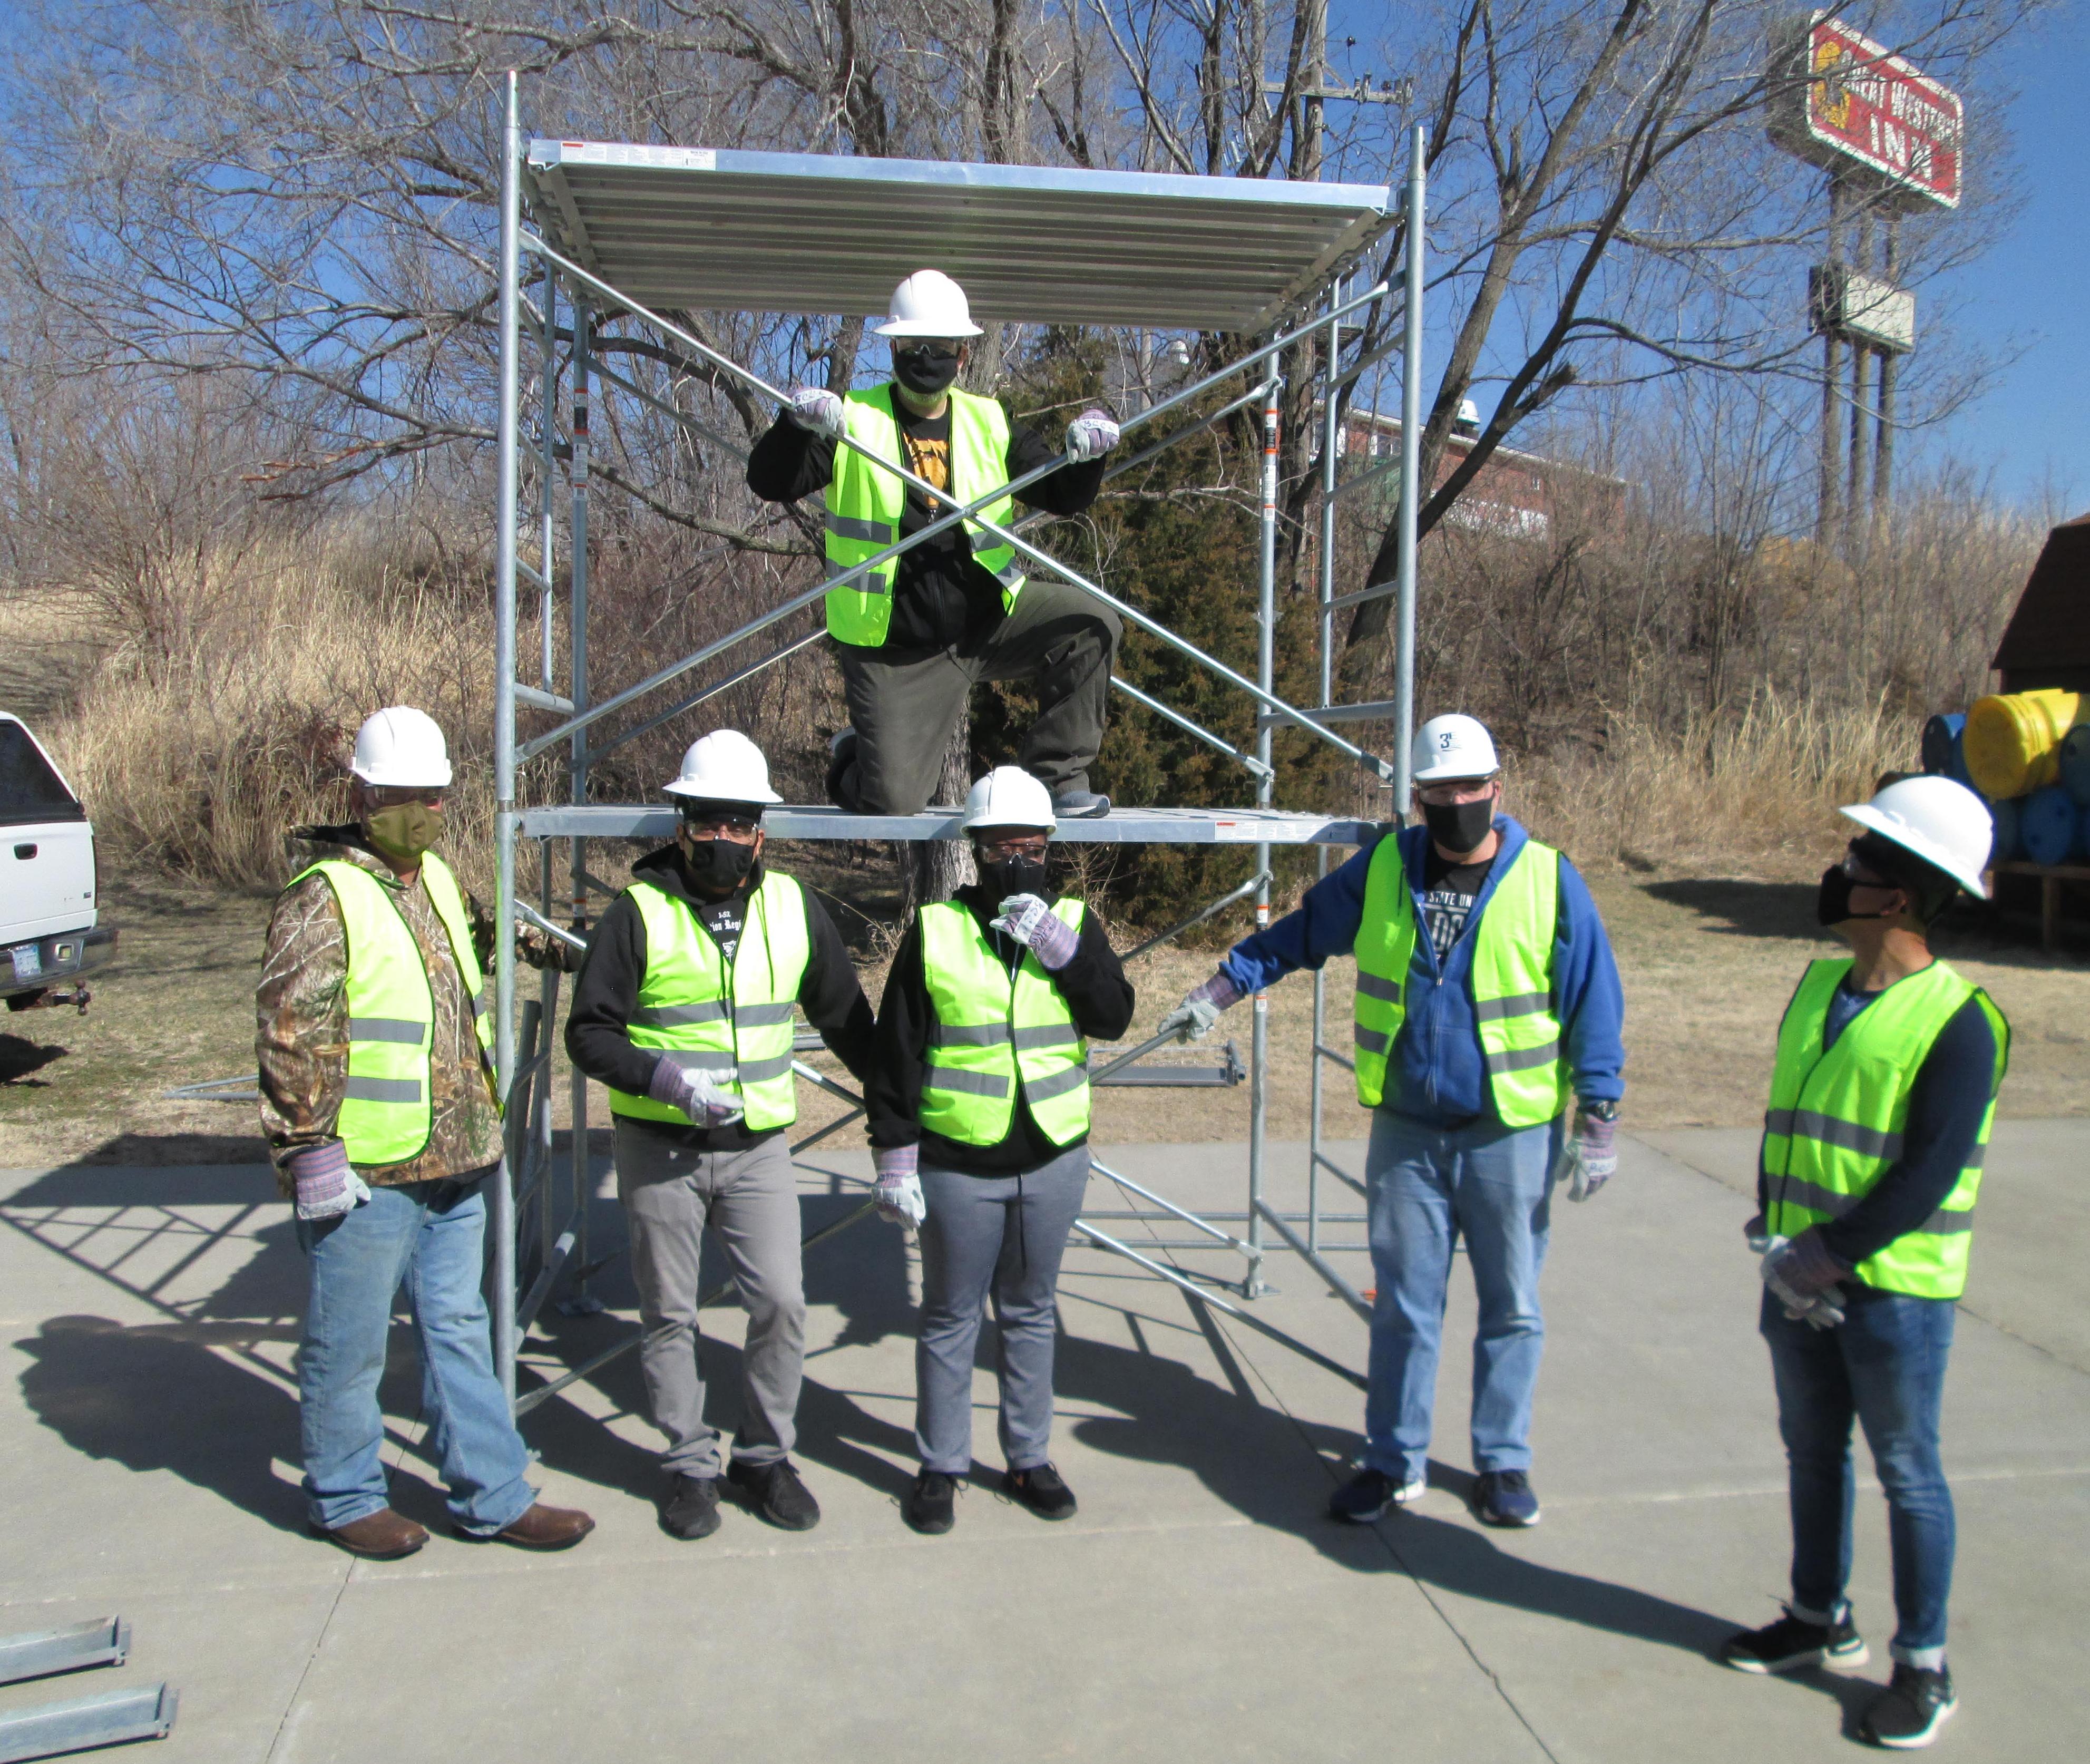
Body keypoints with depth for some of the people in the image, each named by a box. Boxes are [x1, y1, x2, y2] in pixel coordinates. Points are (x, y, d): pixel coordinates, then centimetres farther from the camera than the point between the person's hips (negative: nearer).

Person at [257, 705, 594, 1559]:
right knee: (348, 1345, 8)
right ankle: (344, 1498, 27)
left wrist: (554, 946, 34)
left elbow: (484, 934, 37)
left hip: (454, 1166, 8)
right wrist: (310, 1150, -20)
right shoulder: (324, 897, -13)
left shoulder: (438, 879, 12)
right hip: (364, 1173, -8)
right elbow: (291, 1033, -18)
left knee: (458, 1330, 15)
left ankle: (493, 1496, 24)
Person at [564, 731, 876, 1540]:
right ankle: (689, 1465, 24)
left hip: (757, 1146, 2)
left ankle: (765, 1456, 18)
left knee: (780, 1302, -2)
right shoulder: (639, 912, -6)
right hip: (659, 1148, -2)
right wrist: (659, 1075, -23)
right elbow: (588, 1032, -6)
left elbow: (845, 1016, 15)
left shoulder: (792, 907, 4)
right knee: (670, 1315, 8)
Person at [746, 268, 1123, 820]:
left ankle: (1057, 775, -4)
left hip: (990, 617, 3)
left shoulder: (990, 423, 6)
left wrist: (1085, 457, -17)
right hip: (896, 651, -3)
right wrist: (796, 423, -32)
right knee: (892, 803, -11)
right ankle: (856, 755, 28)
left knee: (1092, 624, -19)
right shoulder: (853, 419, -3)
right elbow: (770, 483, -12)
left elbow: (1062, 497, 5)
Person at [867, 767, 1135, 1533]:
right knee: (951, 1317, 8)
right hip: (958, 1166, -2)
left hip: (1054, 1160, 2)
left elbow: (1114, 1015, -9)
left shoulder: (1073, 922, 4)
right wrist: (894, 1159, -6)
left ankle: (1029, 1458, 28)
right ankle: (940, 1466, 23)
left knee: (1031, 1312, 15)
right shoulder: (934, 930, -3)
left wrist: (1057, 946, -19)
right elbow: (895, 1055, -3)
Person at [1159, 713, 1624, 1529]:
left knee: (1511, 1308, 12)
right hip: (1406, 1133, 2)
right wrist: (1219, 991, 10)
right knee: (1403, 1306, 11)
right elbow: (1298, 933, 12)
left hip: (1513, 1137, -2)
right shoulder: (1383, 870, -1)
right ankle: (1394, 1461, 26)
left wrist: (1597, 1123, -4)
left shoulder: (1548, 882, -8)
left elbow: (1593, 1005, -4)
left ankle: (1504, 1461, 29)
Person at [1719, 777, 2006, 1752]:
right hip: (1799, 1281, 7)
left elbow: (1930, 1176, -18)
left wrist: (1823, 1257, -18)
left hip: (1896, 1288, -6)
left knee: (1907, 1473, 7)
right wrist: (1775, 1242, -4)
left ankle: (1923, 1667, 22)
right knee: (1812, 1451, 18)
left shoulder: (1957, 1020, -15)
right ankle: (1822, 1620, 36)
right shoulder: (1816, 989, 7)